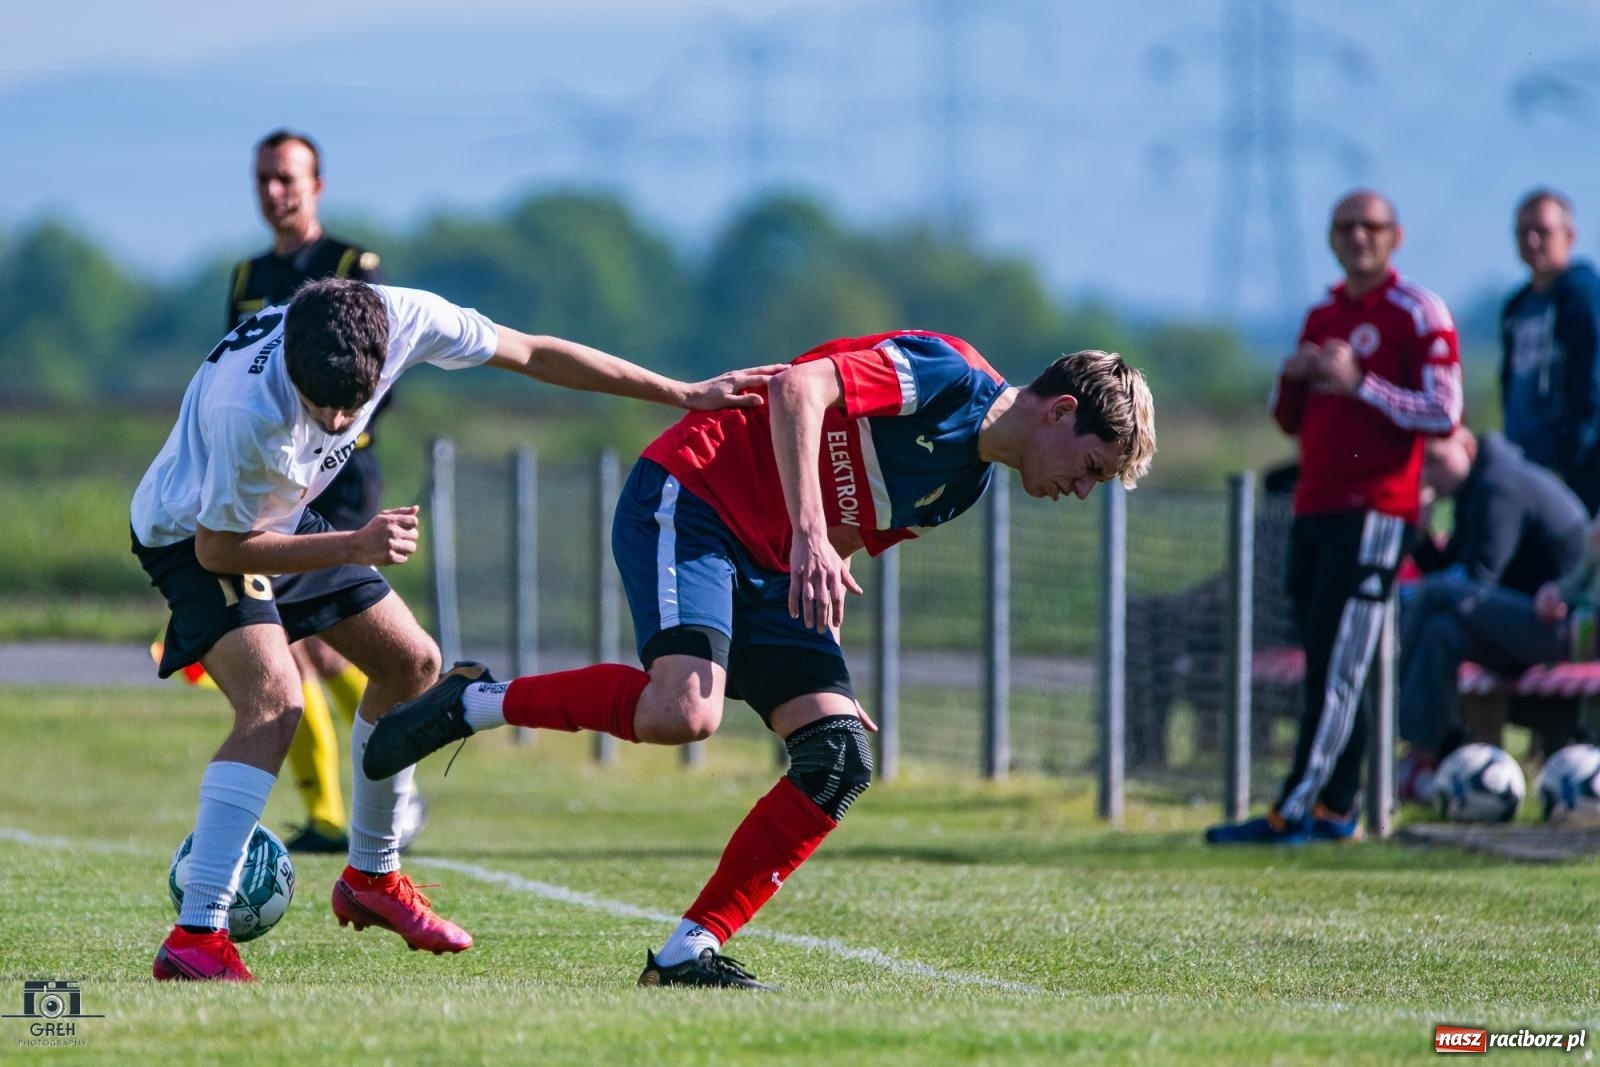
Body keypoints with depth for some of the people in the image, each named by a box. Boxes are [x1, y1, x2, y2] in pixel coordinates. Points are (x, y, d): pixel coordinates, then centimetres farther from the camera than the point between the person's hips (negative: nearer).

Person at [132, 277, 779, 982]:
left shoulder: (400, 318, -26)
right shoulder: (247, 413, -42)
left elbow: (532, 354, -9)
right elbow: (219, 547, -26)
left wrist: (683, 394, -5)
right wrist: (356, 548, -32)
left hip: (281, 519, 7)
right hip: (194, 534, -7)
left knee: (412, 665, 13)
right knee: (274, 700, -28)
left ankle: (372, 877, 32)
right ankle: (195, 937, -31)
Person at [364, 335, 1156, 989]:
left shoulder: (967, 483, 16)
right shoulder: (948, 375, -12)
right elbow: (798, 387, -23)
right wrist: (811, 533, -30)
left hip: (769, 570, 9)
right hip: (688, 498, -9)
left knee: (841, 758, -6)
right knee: (682, 711, -31)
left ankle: (689, 953, -5)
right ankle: (474, 702, -10)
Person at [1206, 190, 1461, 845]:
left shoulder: (1417, 314, -4)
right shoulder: (1323, 316, 19)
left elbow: (1443, 415, -12)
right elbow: (1291, 421, 25)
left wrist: (1358, 382, -18)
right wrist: (1292, 380, 3)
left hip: (1374, 513, -8)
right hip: (1314, 511, 8)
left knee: (1336, 669, -11)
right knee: (1326, 665, 7)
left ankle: (1294, 811, -15)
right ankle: (1336, 810, 10)